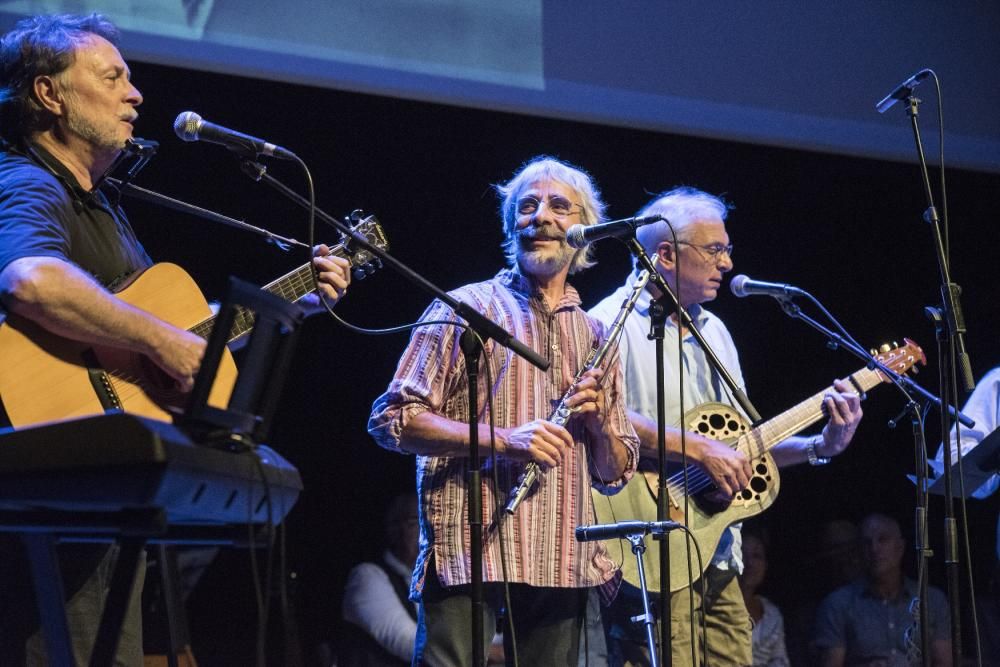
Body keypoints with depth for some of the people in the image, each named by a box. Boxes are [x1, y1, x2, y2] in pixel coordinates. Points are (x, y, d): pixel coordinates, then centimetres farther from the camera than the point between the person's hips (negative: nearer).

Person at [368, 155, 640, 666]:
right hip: (468, 550, -5)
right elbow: (391, 419, -3)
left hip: (562, 562, 5)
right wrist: (501, 439, -14)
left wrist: (596, 422, -2)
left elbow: (614, 475, 21)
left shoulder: (597, 338, 20)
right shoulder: (465, 309, 6)